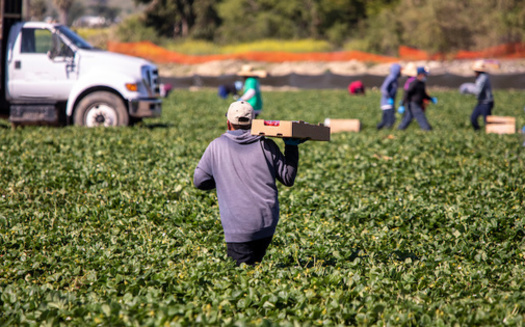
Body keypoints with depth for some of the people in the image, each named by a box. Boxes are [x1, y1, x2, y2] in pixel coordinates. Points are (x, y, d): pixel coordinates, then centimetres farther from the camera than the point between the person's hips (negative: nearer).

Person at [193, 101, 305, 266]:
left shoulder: (217, 146, 2)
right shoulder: (266, 145, 4)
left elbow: (199, 181, 8)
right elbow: (288, 178, 9)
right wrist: (291, 146, 16)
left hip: (239, 229, -3)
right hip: (268, 223, 3)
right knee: (255, 262, 19)